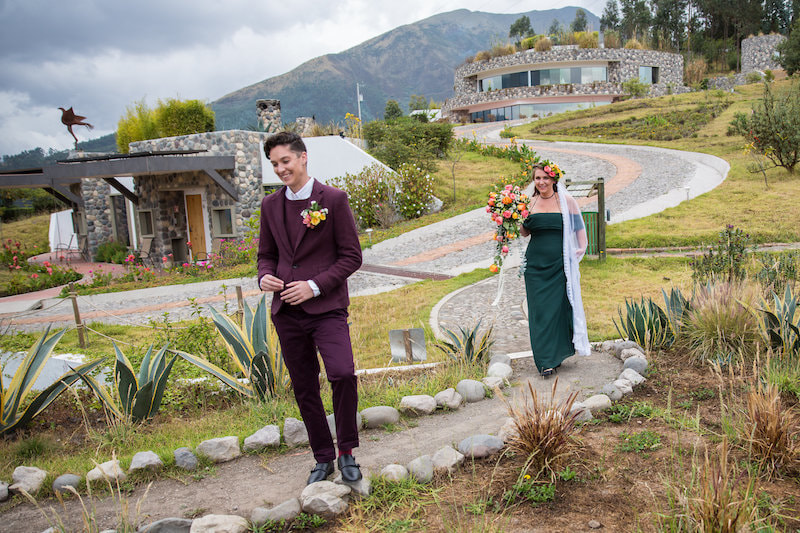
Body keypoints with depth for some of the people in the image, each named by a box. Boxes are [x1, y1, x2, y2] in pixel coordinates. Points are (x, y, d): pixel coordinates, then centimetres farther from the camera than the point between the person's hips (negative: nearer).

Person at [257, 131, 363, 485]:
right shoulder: (270, 205, 10)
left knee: (343, 375, -22)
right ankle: (323, 458, 28)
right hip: (286, 312, 5)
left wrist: (314, 285, -16)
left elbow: (352, 256, -5)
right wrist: (264, 276, -5)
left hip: (326, 307, -5)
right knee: (304, 390, 11)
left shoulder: (333, 200, -5)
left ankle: (346, 451, 2)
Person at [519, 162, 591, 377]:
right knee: (539, 310, -1)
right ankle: (546, 361, 6)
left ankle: (557, 355, 19)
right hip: (536, 264, 2)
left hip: (560, 264, -1)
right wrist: (521, 219, -7)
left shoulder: (566, 200, 2)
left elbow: (579, 226, 9)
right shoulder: (529, 202, 7)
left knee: (559, 307, 1)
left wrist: (583, 246, -5)